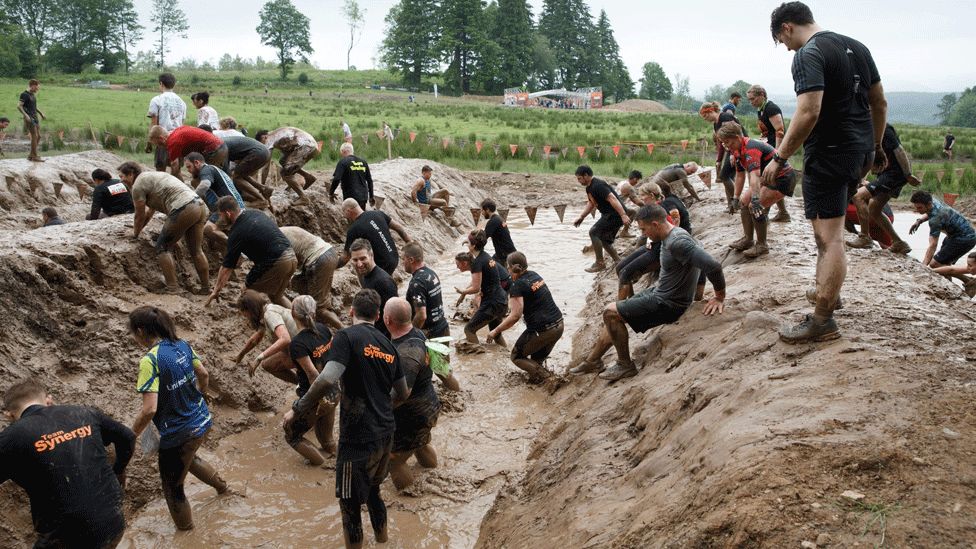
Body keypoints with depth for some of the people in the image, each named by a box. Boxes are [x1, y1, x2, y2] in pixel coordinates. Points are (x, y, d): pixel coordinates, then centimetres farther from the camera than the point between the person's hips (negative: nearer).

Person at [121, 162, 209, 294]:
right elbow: (150, 211, 41)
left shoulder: (138, 186, 3)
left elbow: (140, 216, 11)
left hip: (183, 210, -9)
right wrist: (138, 227, 50)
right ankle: (206, 287, 21)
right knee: (196, 250, 18)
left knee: (163, 248, 3)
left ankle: (172, 288, -3)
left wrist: (135, 233, 28)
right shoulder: (150, 177, 33)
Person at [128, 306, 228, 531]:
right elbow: (204, 375, 11)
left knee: (173, 487, 15)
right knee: (188, 457, 38)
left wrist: (131, 436, -11)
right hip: (203, 421, 8)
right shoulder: (182, 345, -3)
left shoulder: (150, 360, -24)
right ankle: (221, 485, 56)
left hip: (179, 435, -8)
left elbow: (149, 409, -27)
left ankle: (185, 529, 33)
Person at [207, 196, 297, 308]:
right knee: (276, 295, 25)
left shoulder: (237, 233, -9)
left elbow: (227, 267, -3)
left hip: (276, 263, -8)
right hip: (292, 257, 8)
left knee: (249, 290, 10)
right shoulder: (255, 213, 13)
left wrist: (216, 290, 8)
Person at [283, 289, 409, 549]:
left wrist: (297, 409, -15)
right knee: (373, 488, 29)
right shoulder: (388, 345, 8)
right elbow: (403, 393, 16)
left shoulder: (347, 336, -13)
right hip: (386, 432, 7)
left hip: (358, 437, -7)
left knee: (350, 500, 8)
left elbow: (327, 380, -26)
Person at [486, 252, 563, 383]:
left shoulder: (518, 286, -14)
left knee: (516, 356, 13)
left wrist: (495, 331, -12)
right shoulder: (534, 275, 10)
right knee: (538, 358, 28)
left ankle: (543, 375, -2)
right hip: (558, 325, 8)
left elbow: (515, 316, -21)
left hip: (542, 331, -8)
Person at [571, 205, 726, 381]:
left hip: (668, 304, -10)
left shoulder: (677, 242, -28)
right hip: (657, 292, 10)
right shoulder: (669, 237, 4)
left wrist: (720, 298, -20)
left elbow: (713, 266, -34)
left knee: (610, 312, -12)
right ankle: (592, 361, 29)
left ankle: (625, 365, 2)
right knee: (614, 315, 16)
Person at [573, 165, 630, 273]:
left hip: (615, 214, -11)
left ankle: (600, 263, -5)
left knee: (594, 232, -12)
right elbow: (591, 203, 27)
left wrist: (623, 215, -34)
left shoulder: (598, 186, -20)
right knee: (604, 239, 16)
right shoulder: (589, 188, 13)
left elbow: (612, 199, -28)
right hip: (609, 215, 11)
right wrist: (581, 217, 17)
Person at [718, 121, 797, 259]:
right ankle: (748, 239, 20)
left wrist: (755, 199, -54)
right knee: (745, 201, 10)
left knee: (755, 207, -21)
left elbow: (754, 175, -43)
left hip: (783, 178, -11)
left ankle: (762, 245, -8)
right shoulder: (737, 151, 3)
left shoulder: (751, 148, -29)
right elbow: (740, 175, 15)